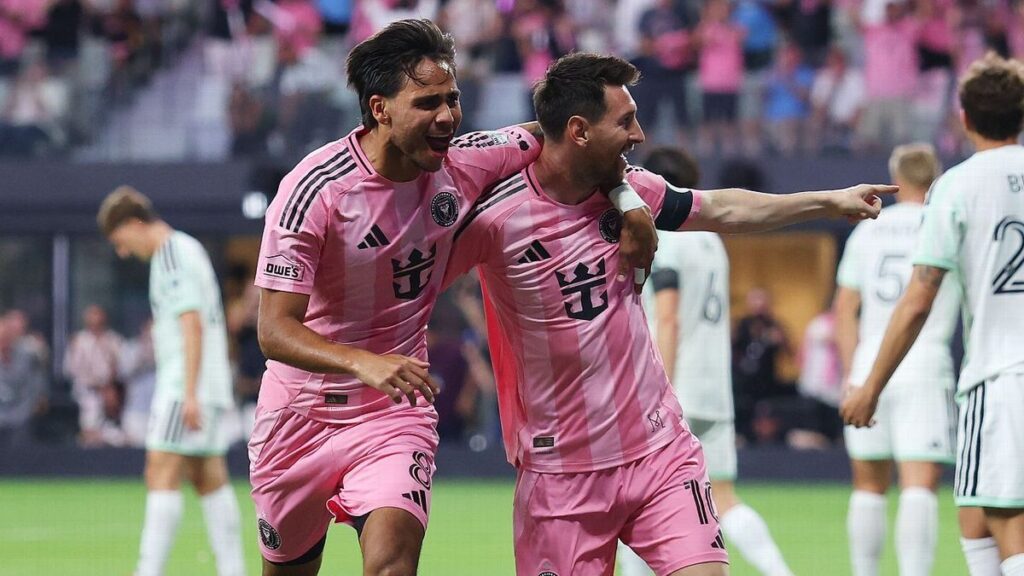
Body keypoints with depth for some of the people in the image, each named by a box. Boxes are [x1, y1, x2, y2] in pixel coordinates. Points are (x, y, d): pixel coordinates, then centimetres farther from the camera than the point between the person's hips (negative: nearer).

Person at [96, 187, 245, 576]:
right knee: (209, 478, 8)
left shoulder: (172, 253, -11)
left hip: (184, 386, -10)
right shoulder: (187, 249, 20)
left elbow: (192, 322, -19)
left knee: (162, 474, -13)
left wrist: (189, 393, -23)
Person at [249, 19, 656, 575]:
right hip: (300, 412, -1)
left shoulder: (464, 164, -9)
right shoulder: (316, 188, -22)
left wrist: (628, 202, -2)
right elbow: (274, 329, -25)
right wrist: (363, 363, -42)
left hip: (397, 409, 1)